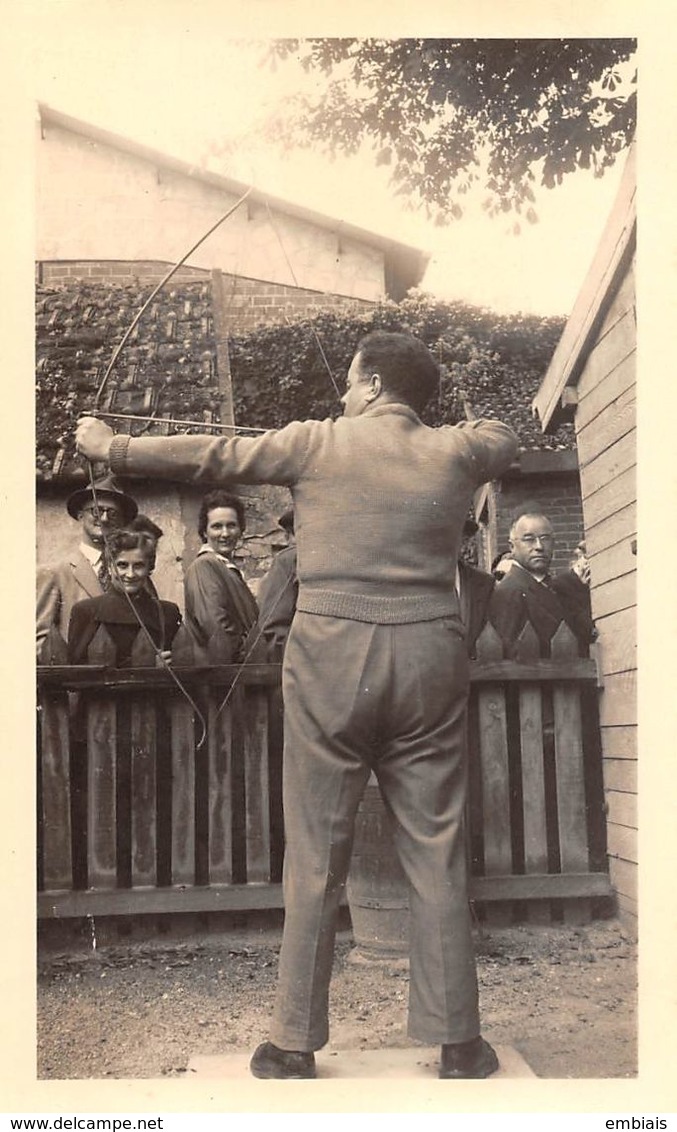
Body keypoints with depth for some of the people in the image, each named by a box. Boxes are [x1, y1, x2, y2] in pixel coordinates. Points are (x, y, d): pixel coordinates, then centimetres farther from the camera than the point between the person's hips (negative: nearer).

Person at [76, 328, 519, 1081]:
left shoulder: (318, 442, 1)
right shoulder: (454, 454, 8)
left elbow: (207, 455, 8)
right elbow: (502, 436, 31)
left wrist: (109, 447, 21)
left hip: (330, 658, -2)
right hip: (429, 660, 2)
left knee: (315, 858, 6)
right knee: (436, 856, 7)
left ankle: (295, 1044, 14)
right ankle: (457, 1045, 14)